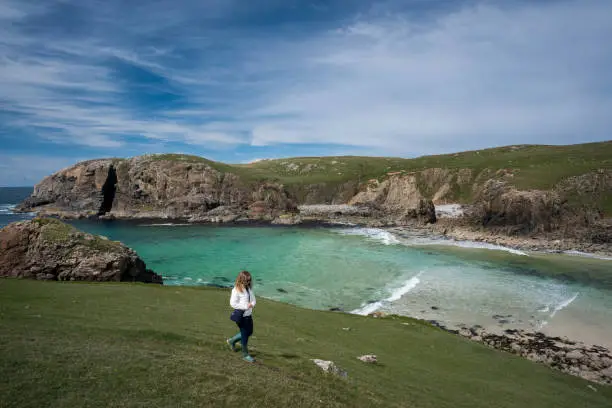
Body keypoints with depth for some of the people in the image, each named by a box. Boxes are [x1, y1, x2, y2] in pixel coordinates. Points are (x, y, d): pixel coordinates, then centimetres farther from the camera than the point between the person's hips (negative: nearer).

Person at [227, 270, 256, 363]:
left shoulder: (249, 288, 4)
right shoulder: (236, 290, -18)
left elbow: (253, 299, 12)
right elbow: (232, 303, -21)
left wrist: (252, 304, -12)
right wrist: (246, 306, -23)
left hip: (249, 315, 8)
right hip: (241, 316, -8)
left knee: (249, 332, 20)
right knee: (245, 335, 3)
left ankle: (231, 341, 41)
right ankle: (245, 355, 21)